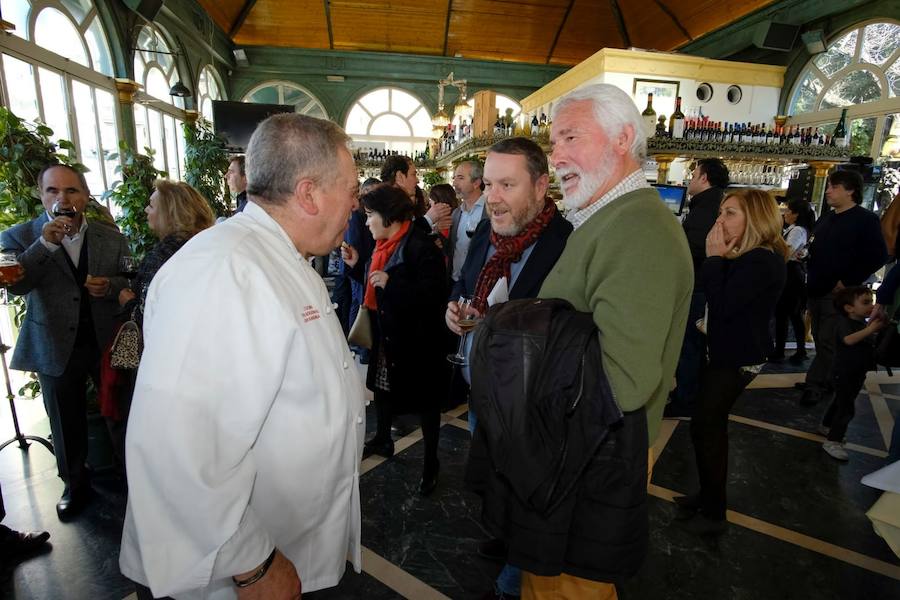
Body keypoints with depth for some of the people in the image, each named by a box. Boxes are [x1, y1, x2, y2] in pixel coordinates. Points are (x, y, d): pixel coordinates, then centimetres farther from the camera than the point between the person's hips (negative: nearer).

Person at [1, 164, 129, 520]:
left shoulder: (111, 237, 0)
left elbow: (132, 283, 4)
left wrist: (109, 286, -18)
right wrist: (44, 244, -28)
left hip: (107, 341, 0)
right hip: (56, 347, 0)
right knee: (67, 424, 15)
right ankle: (75, 484, 35)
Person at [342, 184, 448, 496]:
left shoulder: (420, 246, -20)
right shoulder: (384, 245, 7)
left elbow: (434, 294, -27)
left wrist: (390, 283, -28)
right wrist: (357, 264, 3)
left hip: (415, 339, -9)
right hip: (386, 333, 9)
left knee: (424, 397, 7)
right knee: (381, 385, 23)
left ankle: (431, 461, 26)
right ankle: (382, 439, 47)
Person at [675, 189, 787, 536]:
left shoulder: (762, 262, -21)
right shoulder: (746, 256, 8)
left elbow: (721, 305, -25)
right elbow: (705, 290, 6)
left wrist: (714, 257, -21)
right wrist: (719, 257, -4)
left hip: (738, 359, -9)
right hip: (726, 352, 9)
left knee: (705, 428, -1)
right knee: (710, 427, 17)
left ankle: (714, 514, 15)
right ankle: (708, 496, 34)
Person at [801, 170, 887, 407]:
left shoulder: (866, 219, -9)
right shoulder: (825, 218, 14)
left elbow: (878, 256, -15)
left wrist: (847, 282, -17)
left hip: (838, 293, -7)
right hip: (816, 290, 8)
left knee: (828, 342, -3)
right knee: (820, 339, 13)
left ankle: (815, 384, 5)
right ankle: (826, 381, 25)